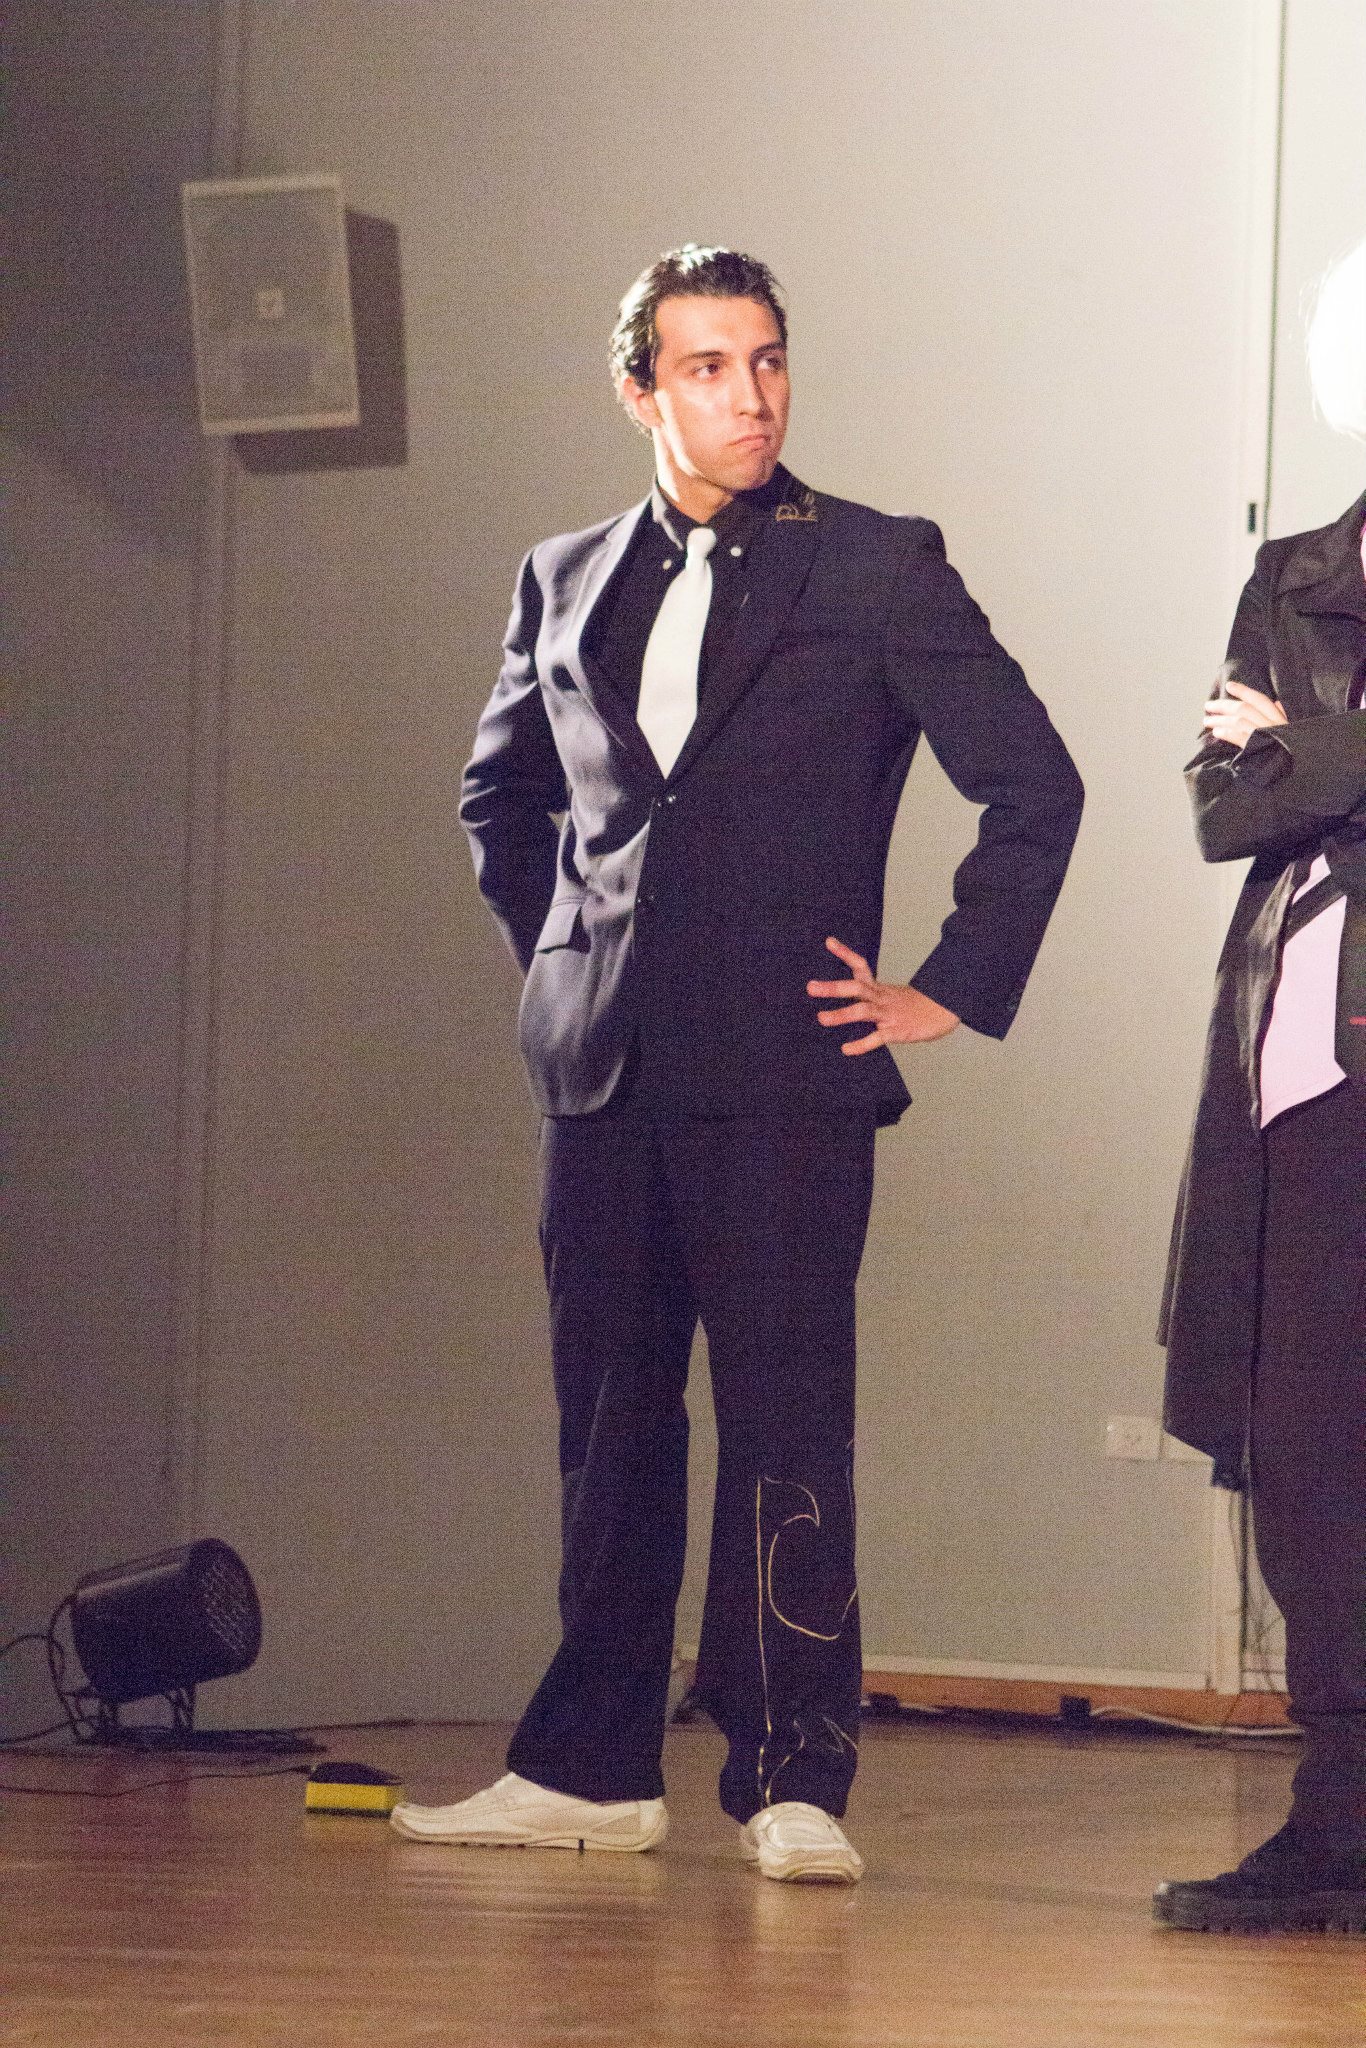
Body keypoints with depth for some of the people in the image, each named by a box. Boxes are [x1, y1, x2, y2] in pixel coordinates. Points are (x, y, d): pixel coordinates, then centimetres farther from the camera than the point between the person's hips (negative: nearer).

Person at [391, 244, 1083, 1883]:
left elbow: (1033, 785, 0)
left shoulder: (879, 572, 0)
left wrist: (955, 988, -2)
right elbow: (499, 791, 29)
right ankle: (590, 1768, 16)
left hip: (785, 1072, -4)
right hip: (604, 1070, 4)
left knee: (787, 1425, -6)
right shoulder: (567, 582, 12)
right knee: (607, 1421, 9)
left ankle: (793, 1781, -2)